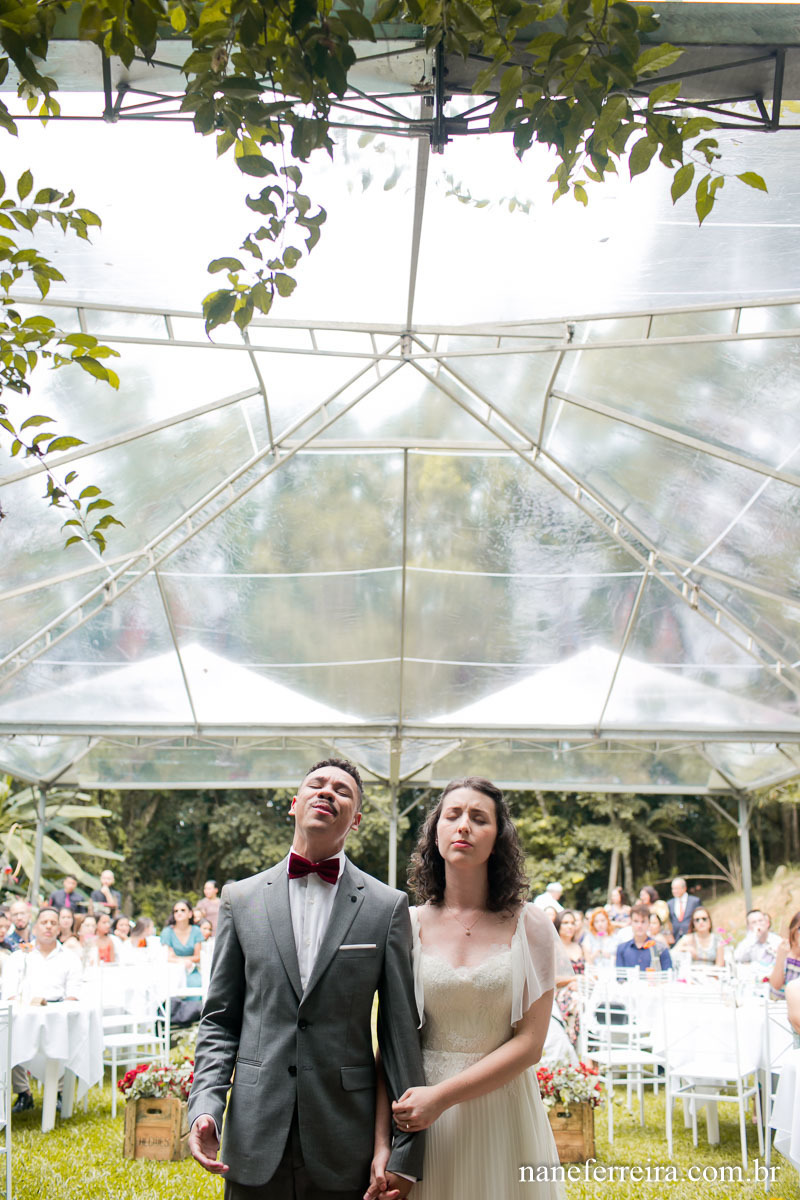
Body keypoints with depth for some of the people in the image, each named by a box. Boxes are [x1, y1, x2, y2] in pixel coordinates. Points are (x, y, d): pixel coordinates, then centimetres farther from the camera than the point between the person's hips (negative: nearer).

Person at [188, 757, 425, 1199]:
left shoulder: (387, 906, -1)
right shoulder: (240, 898, 4)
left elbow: (401, 1030, -1)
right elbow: (220, 1020, 6)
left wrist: (406, 1149, -3)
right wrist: (204, 1107, -8)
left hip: (344, 1147, -1)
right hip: (255, 1141, 1)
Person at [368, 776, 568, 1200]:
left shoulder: (529, 925, -4)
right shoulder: (409, 925, -2)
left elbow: (529, 1042, -8)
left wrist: (443, 1095, -15)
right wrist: (382, 1142, -9)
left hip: (502, 1113, 0)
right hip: (422, 1119, 1)